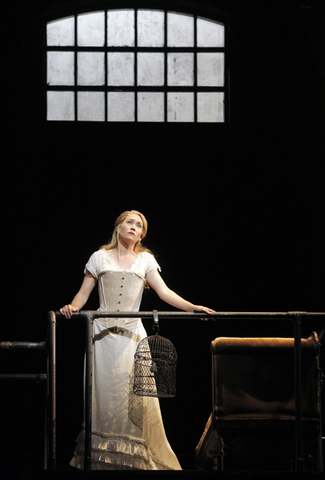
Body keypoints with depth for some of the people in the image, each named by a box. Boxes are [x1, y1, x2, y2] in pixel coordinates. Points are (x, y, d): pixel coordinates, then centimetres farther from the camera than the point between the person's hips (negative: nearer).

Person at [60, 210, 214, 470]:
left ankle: (137, 457, -3)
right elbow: (83, 293, 7)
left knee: (136, 393, -7)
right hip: (103, 332, -1)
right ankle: (101, 457, -1)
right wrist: (73, 307, -14)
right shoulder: (100, 258, 9)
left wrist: (193, 307, -9)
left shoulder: (145, 260, 12)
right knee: (103, 389, -5)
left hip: (132, 334, 1)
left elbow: (164, 292, 4)